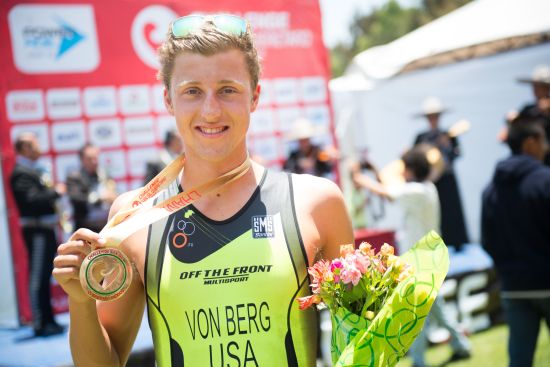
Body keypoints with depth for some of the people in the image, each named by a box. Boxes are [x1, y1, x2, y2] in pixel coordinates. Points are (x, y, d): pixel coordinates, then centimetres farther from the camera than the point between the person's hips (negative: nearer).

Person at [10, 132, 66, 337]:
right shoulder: (21, 173, -13)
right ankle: (40, 324, 0)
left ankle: (48, 320, 22)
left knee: (44, 277, 14)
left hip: (46, 230, 9)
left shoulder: (35, 170, 16)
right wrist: (56, 192, -16)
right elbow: (31, 201, -25)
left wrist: (56, 215, 11)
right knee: (37, 278, -5)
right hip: (36, 232, -9)